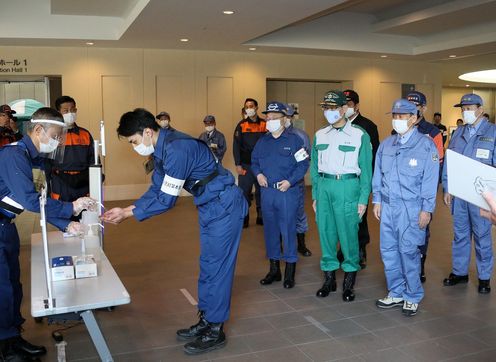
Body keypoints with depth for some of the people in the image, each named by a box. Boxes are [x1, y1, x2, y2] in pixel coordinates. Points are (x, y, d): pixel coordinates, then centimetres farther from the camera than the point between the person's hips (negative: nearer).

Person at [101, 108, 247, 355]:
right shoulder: (161, 148, 3)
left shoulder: (177, 149, -27)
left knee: (218, 268, -1)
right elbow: (156, 190, 10)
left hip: (224, 207, -10)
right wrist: (127, 209, 0)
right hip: (209, 207, 10)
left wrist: (129, 213, -15)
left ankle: (215, 331, 12)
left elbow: (166, 200, -24)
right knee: (208, 266, 16)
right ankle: (206, 320, 28)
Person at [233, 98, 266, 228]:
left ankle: (261, 217, 20)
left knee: (261, 191, 7)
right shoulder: (241, 125, 1)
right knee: (244, 192, 0)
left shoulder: (264, 124, 4)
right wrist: (238, 165, -8)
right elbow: (236, 145, -1)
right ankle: (244, 219, 10)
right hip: (245, 165, -1)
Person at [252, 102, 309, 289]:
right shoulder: (262, 141, 12)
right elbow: (254, 161, 20)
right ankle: (274, 269, 25)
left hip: (287, 192, -5)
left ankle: (290, 272, 12)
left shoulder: (294, 140, -2)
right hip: (267, 192, 5)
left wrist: (290, 181, -16)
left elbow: (303, 164, -6)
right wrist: (258, 174, 0)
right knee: (270, 230, 11)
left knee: (288, 230, -2)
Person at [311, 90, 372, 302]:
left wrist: (363, 199, -6)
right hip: (324, 187, 4)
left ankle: (349, 283, 14)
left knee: (348, 234, -1)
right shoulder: (319, 135, 12)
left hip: (348, 187, -4)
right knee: (325, 232, 8)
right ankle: (329, 278, 23)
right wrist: (315, 195, 10)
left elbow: (366, 170, 0)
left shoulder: (359, 135, 0)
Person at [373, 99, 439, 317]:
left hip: (411, 207, -5)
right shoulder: (386, 144, 9)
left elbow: (430, 180, -6)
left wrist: (426, 210, -9)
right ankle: (396, 294, 23)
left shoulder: (426, 145, -5)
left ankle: (413, 297, 14)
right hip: (387, 206, 5)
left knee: (408, 251, -2)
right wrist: (377, 201, 9)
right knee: (388, 250, 8)